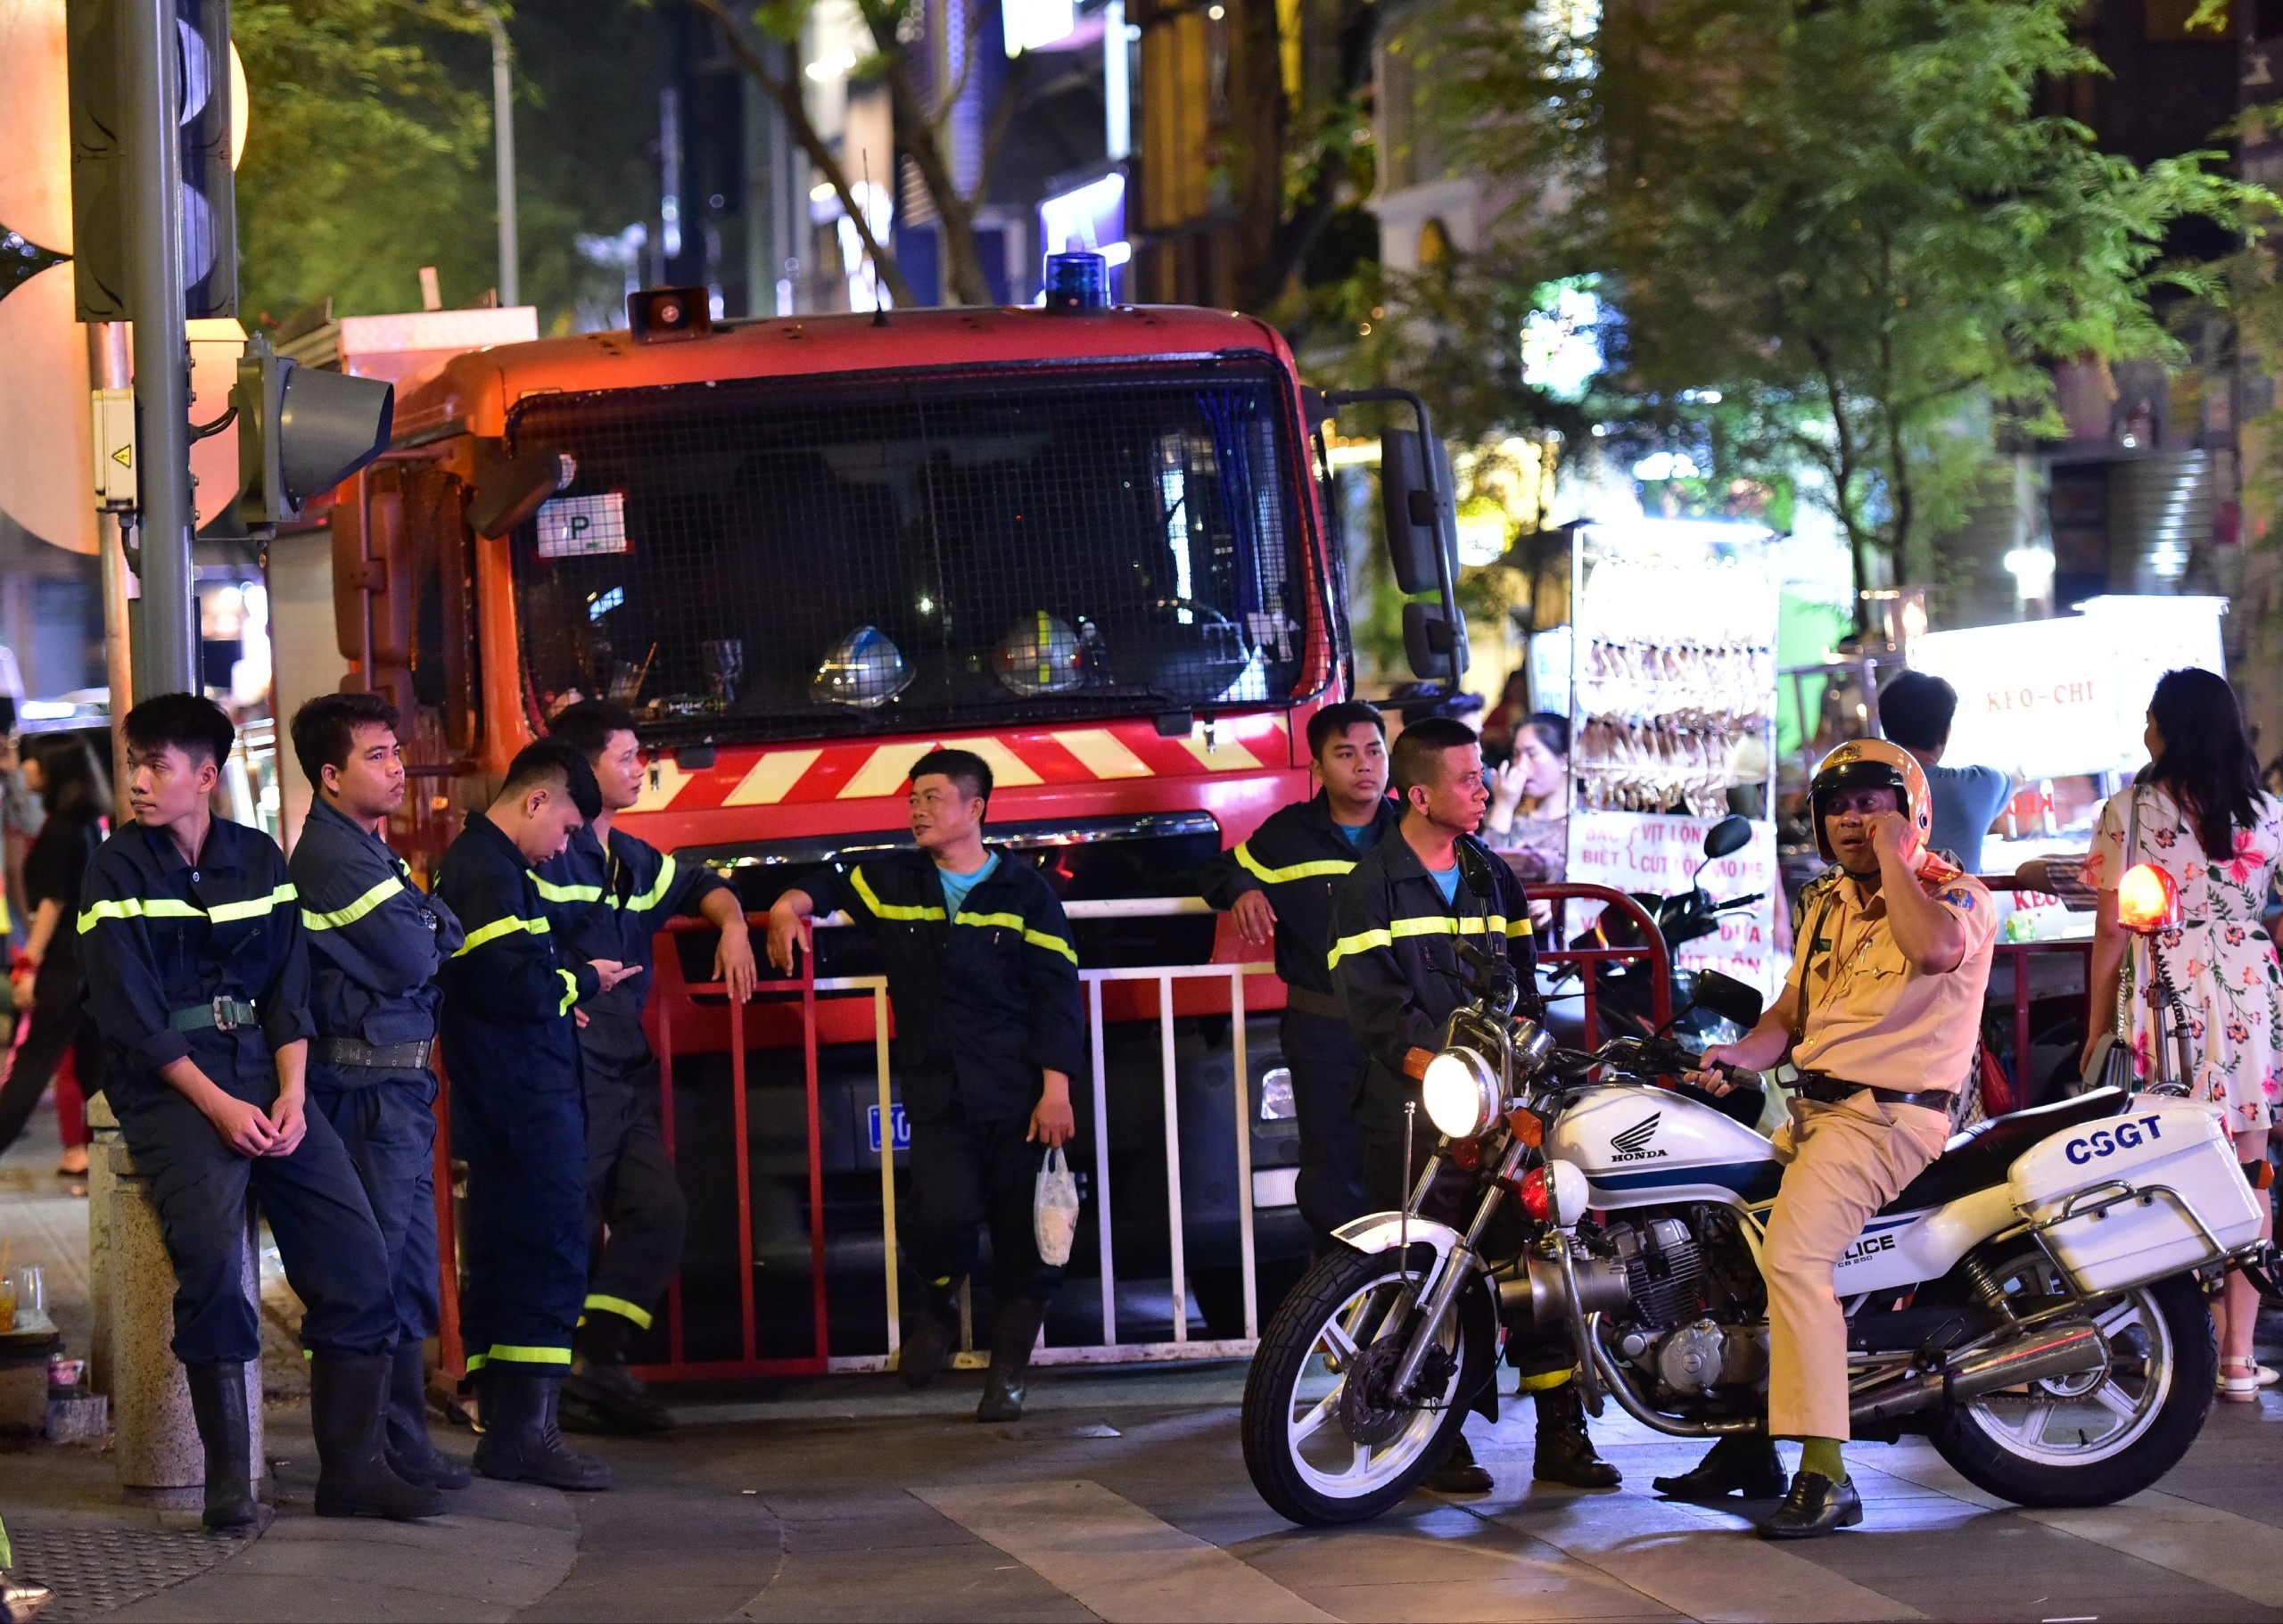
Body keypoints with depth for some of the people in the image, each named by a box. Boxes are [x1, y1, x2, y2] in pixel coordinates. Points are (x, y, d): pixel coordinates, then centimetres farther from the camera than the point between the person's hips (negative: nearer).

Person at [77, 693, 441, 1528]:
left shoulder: (259, 859, 11)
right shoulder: (116, 870, -1)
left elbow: (289, 992, 10)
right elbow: (130, 1016, -7)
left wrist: (291, 1094, -7)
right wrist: (219, 1107, -15)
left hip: (262, 1075, 4)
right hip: (167, 1083, -4)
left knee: (356, 1252, -10)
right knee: (210, 1249, -27)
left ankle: (350, 1467, -3)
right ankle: (228, 1475, -18)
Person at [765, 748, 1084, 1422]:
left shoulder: (1024, 892, 3)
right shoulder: (892, 882, 11)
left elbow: (1056, 994, 0)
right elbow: (830, 886, 30)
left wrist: (1056, 1089, -8)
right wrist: (791, 904, 6)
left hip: (1017, 1096, -1)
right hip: (936, 1097, 1)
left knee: (1023, 1239, 0)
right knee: (941, 1213, -20)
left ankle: (1008, 1373, 14)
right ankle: (939, 1304, 11)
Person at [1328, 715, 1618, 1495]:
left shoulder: (1492, 876, 19)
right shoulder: (1369, 885, 0)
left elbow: (1523, 976, 20)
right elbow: (1365, 991, -10)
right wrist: (1415, 1053, -24)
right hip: (1414, 1108, -5)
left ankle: (1561, 1436, 2)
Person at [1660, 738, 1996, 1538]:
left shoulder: (1957, 895, -8)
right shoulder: (1826, 902, 19)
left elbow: (1933, 949, -32)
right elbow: (1793, 1006, 22)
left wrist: (1891, 856, -19)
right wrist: (1744, 1052, 1)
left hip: (1889, 1116, -10)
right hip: (1812, 1111, 10)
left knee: (1793, 1255, -28)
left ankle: (1825, 1475, -30)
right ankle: (1749, 1445, 24)